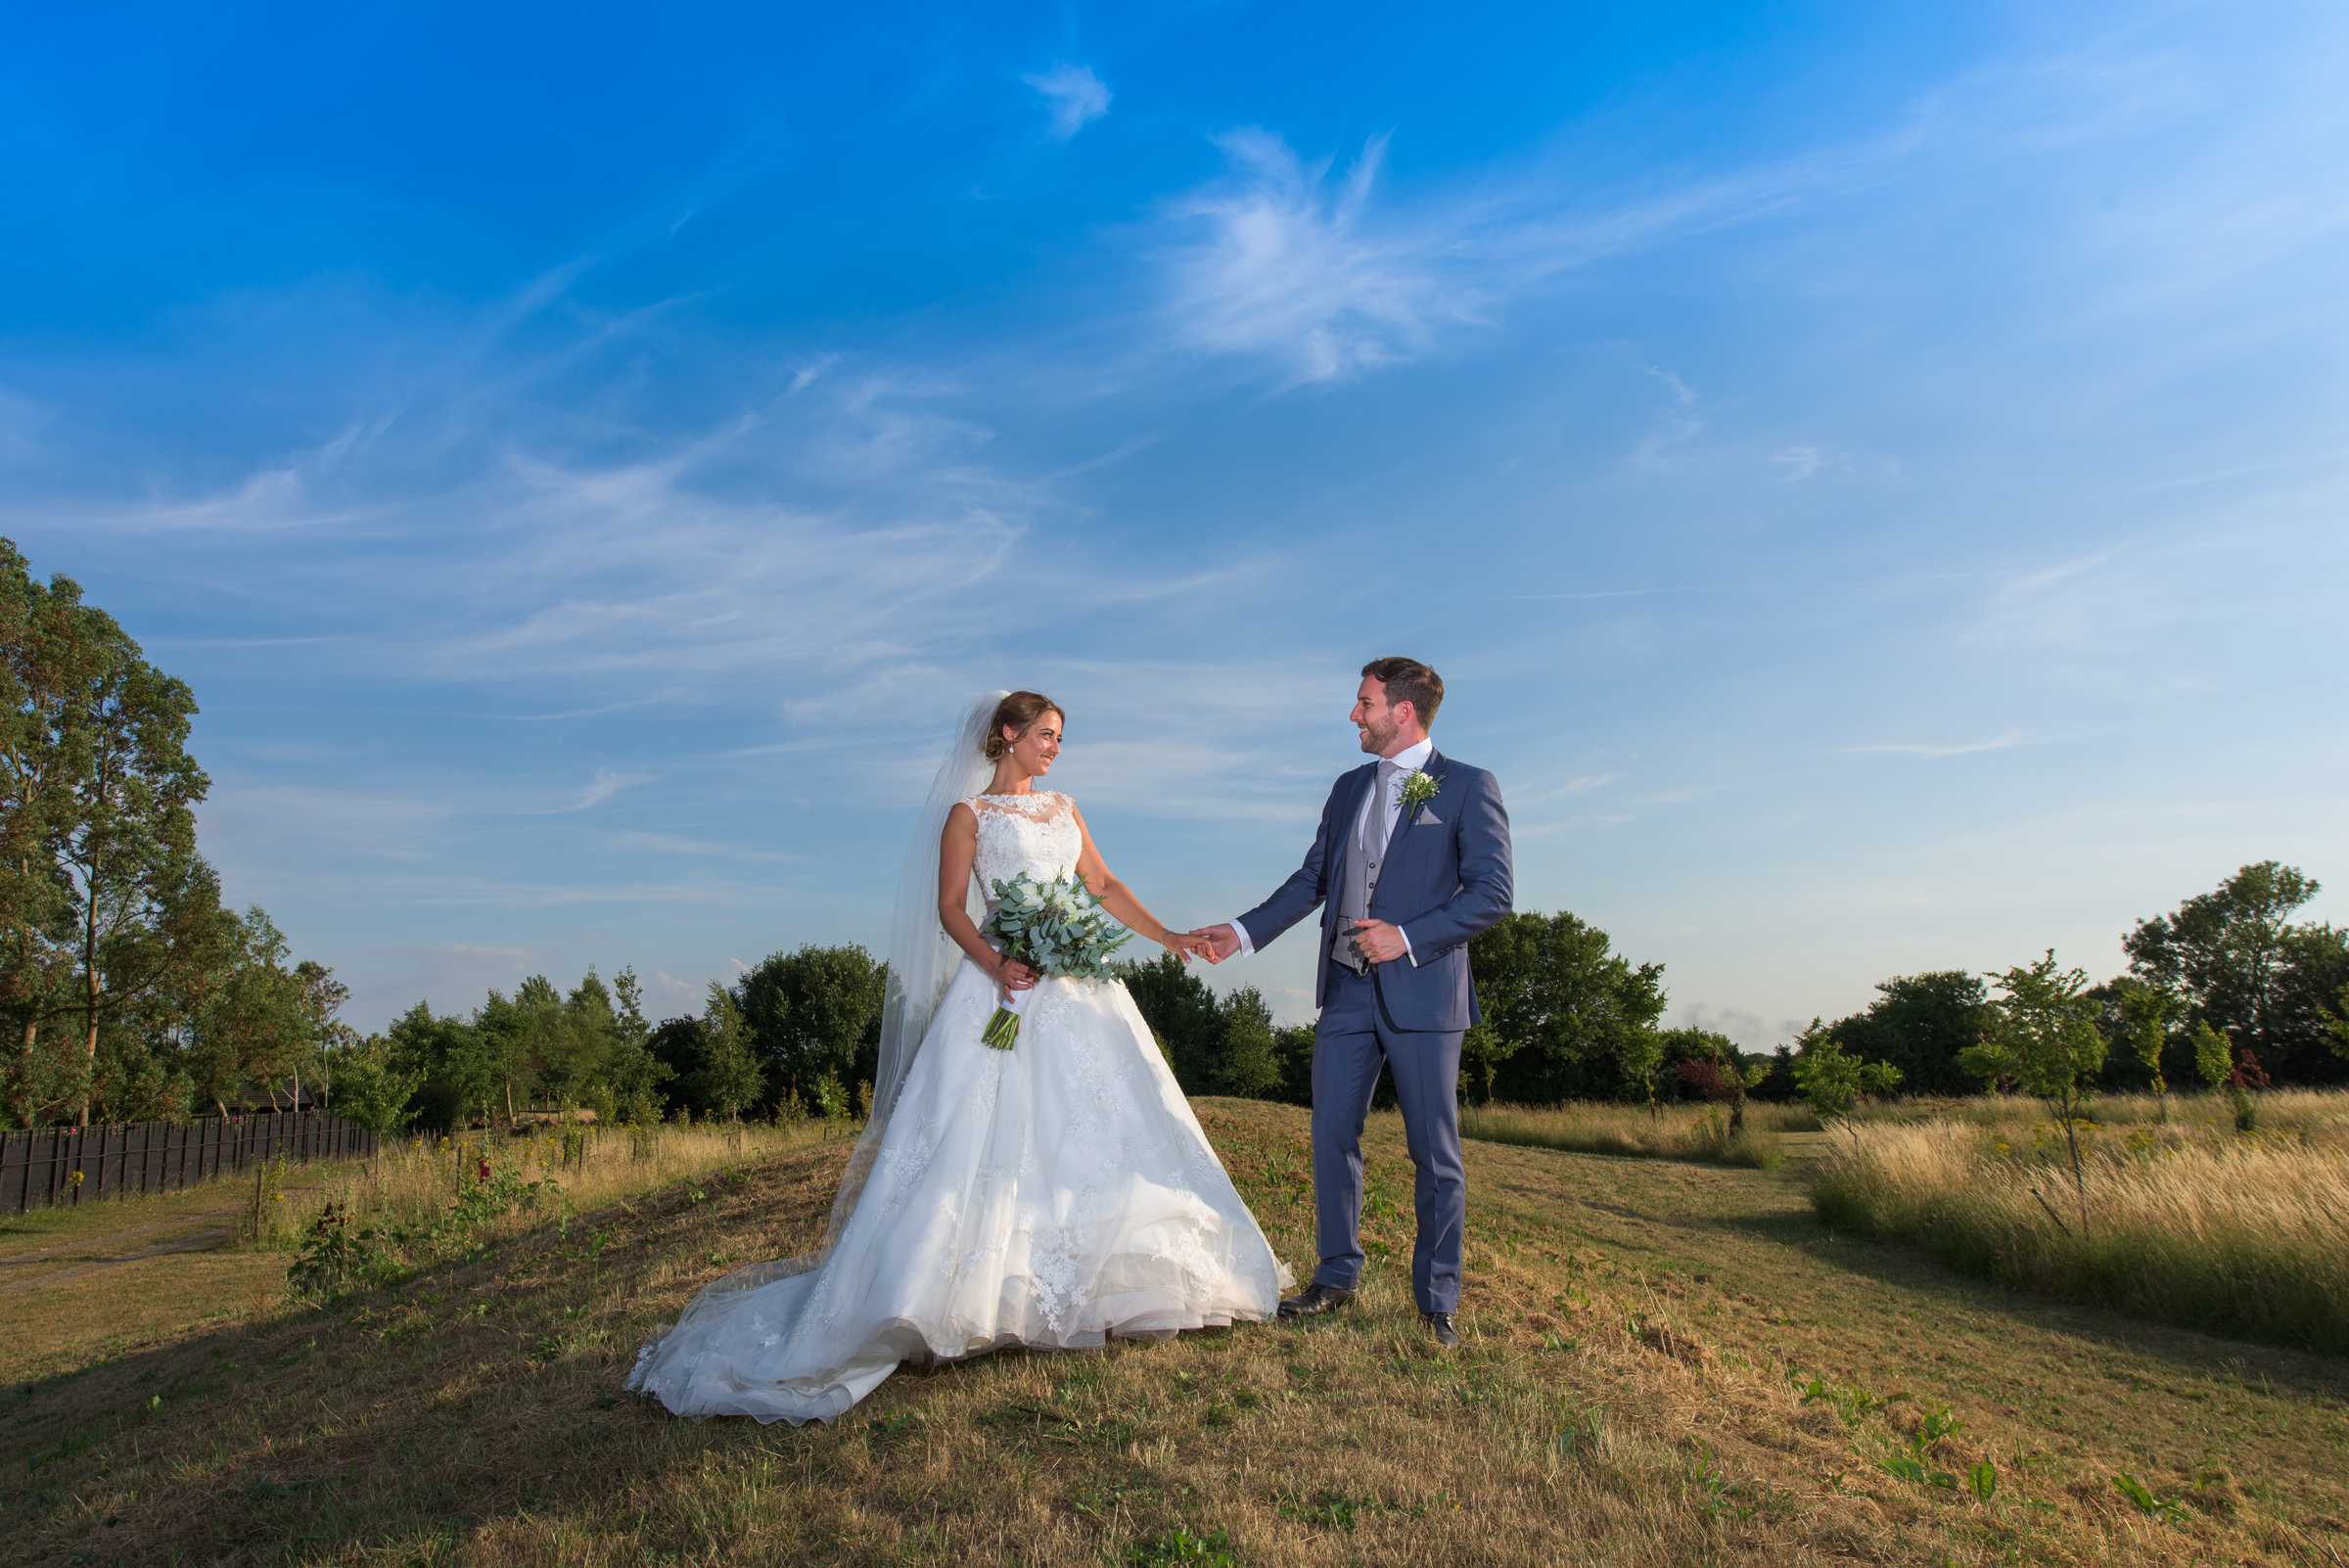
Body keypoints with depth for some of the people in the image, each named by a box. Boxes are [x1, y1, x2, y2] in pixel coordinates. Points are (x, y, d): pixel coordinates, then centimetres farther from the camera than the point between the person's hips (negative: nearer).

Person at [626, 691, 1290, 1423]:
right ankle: (987, 1292, -4)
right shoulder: (968, 813, 0)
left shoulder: (1064, 809, 18)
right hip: (1006, 989, -6)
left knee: (1094, 1128, 7)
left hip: (1079, 989, 7)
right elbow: (950, 907, -6)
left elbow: (1104, 886, 19)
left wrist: (1168, 937, 12)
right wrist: (996, 965, -21)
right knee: (992, 1134, -9)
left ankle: (1091, 1286, 18)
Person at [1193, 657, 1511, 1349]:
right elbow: (1310, 881, 17)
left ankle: (1437, 1301, 18)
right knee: (1332, 1137, 8)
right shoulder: (1348, 790, 15)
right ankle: (1337, 1278, 24)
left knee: (1434, 1154, 4)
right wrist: (1244, 931, 7)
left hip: (1422, 994, -5)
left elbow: (1491, 894, -9)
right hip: (1347, 991, 6)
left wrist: (1409, 939, -17)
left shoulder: (1468, 787, -4)